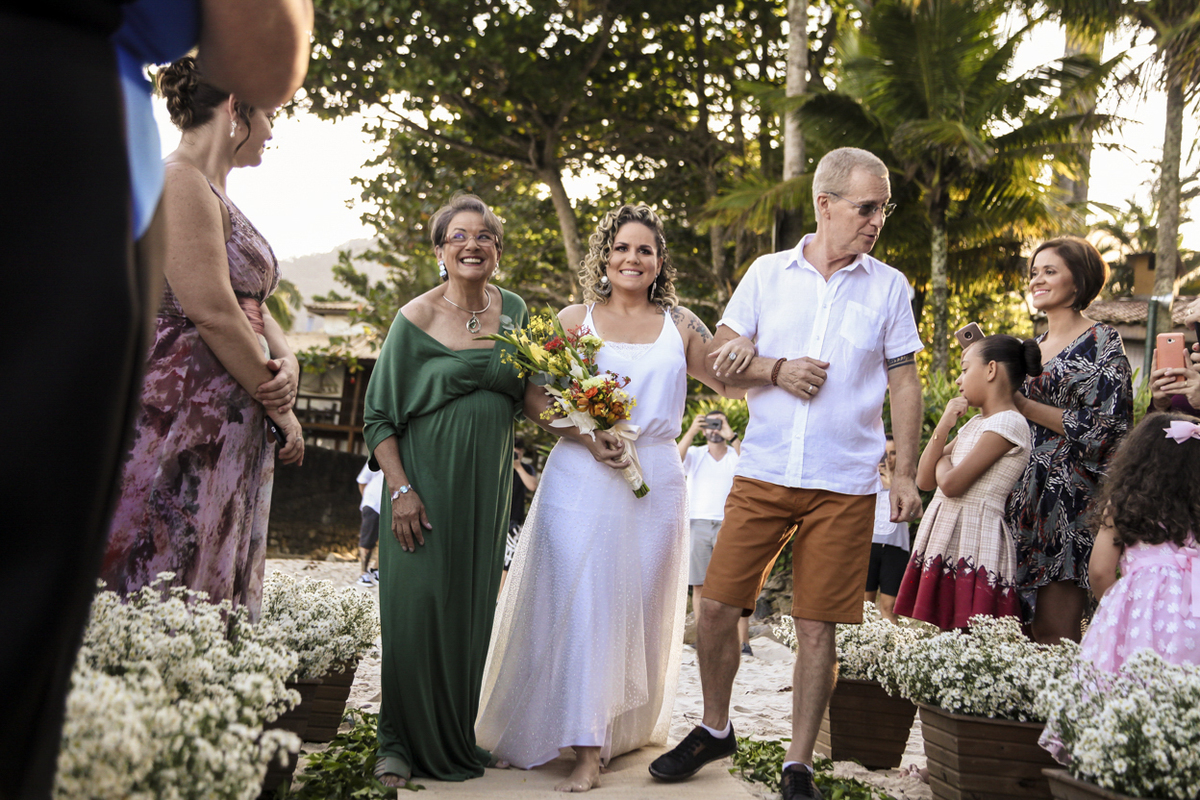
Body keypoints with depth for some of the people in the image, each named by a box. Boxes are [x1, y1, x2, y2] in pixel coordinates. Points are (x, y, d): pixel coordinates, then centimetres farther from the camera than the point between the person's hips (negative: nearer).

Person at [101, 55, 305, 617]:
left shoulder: (217, 197, 22)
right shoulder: (181, 182, -9)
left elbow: (254, 305, 18)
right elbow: (211, 311, -18)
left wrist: (287, 362, -3)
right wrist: (280, 409, -11)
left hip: (228, 424, 10)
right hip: (180, 415, -10)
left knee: (209, 591, 8)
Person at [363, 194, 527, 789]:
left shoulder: (514, 311, 5)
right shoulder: (416, 319, -7)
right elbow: (378, 416, -5)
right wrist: (400, 489, -14)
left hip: (487, 487, 4)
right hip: (426, 482, -4)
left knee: (472, 611, 9)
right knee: (418, 606, -4)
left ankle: (458, 738, 23)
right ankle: (403, 744, 12)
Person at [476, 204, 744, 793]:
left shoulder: (680, 325, 10)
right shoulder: (575, 319, 5)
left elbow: (733, 379, 12)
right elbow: (533, 397, 1)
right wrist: (583, 434, -13)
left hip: (656, 482, 2)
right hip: (582, 479, -2)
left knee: (642, 609, 8)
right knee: (580, 607, -7)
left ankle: (627, 730, 27)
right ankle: (586, 753, -3)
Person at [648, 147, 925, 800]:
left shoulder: (888, 287, 6)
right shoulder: (768, 274, 6)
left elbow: (904, 384, 8)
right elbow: (719, 360, 7)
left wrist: (906, 472, 3)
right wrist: (776, 369, -11)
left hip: (844, 485, -1)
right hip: (762, 474, 1)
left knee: (817, 627, 2)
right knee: (718, 607, 2)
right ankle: (715, 729, 26)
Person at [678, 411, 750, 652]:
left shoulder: (736, 454, 12)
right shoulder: (694, 455, 14)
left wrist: (732, 437, -15)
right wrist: (691, 431, -11)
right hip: (697, 524, 1)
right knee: (699, 585, 0)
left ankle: (743, 642, -10)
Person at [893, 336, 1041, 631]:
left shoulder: (1008, 424, -10)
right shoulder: (973, 424, 17)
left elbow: (951, 484, -17)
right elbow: (924, 481, 13)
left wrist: (942, 457, 4)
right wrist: (943, 427, 5)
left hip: (974, 537, -9)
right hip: (946, 534, 9)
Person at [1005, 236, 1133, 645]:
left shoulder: (1101, 343, -3)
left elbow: (1102, 427, -13)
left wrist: (1023, 404, -11)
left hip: (1071, 496, -7)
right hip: (1026, 492, 7)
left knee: (1053, 634, -7)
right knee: (1022, 626, 6)